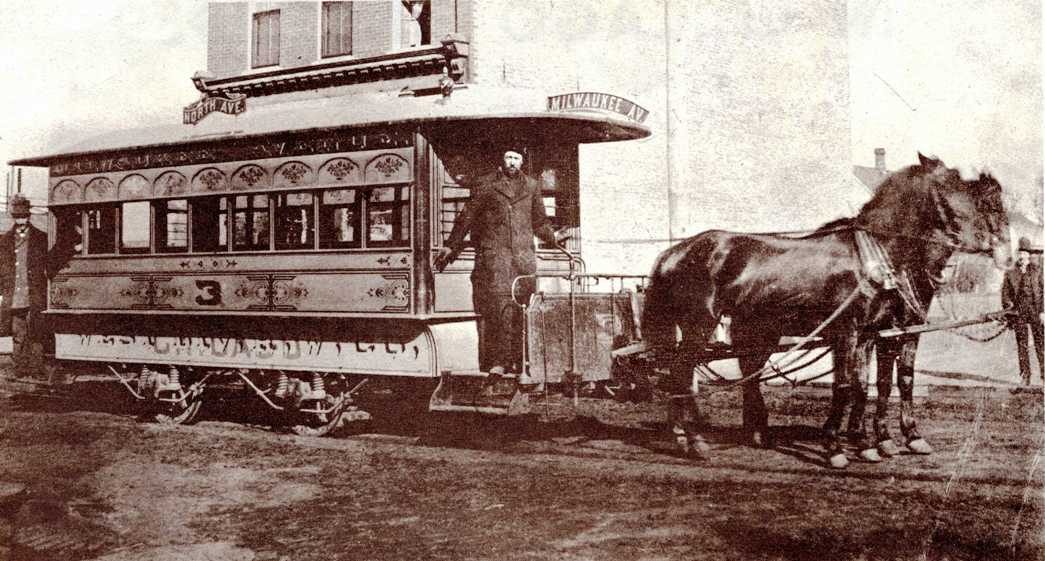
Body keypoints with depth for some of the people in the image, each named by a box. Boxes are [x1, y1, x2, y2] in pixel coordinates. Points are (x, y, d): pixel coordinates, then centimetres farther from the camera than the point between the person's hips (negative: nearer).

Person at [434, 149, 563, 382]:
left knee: (523, 310, -3)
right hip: (494, 252, -2)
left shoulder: (531, 186, 18)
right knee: (499, 304, -14)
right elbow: (467, 217, 13)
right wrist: (451, 246, 12)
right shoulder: (485, 184, 10)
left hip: (524, 255, 2)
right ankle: (499, 361, -13)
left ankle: (521, 365, -1)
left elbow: (539, 221, 30)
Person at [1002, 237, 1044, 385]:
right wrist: (1009, 308, -1)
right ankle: (1025, 375, 8)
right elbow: (1005, 294, 9)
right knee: (1022, 344, 2)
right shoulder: (1010, 273, 9)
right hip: (1018, 312, 1)